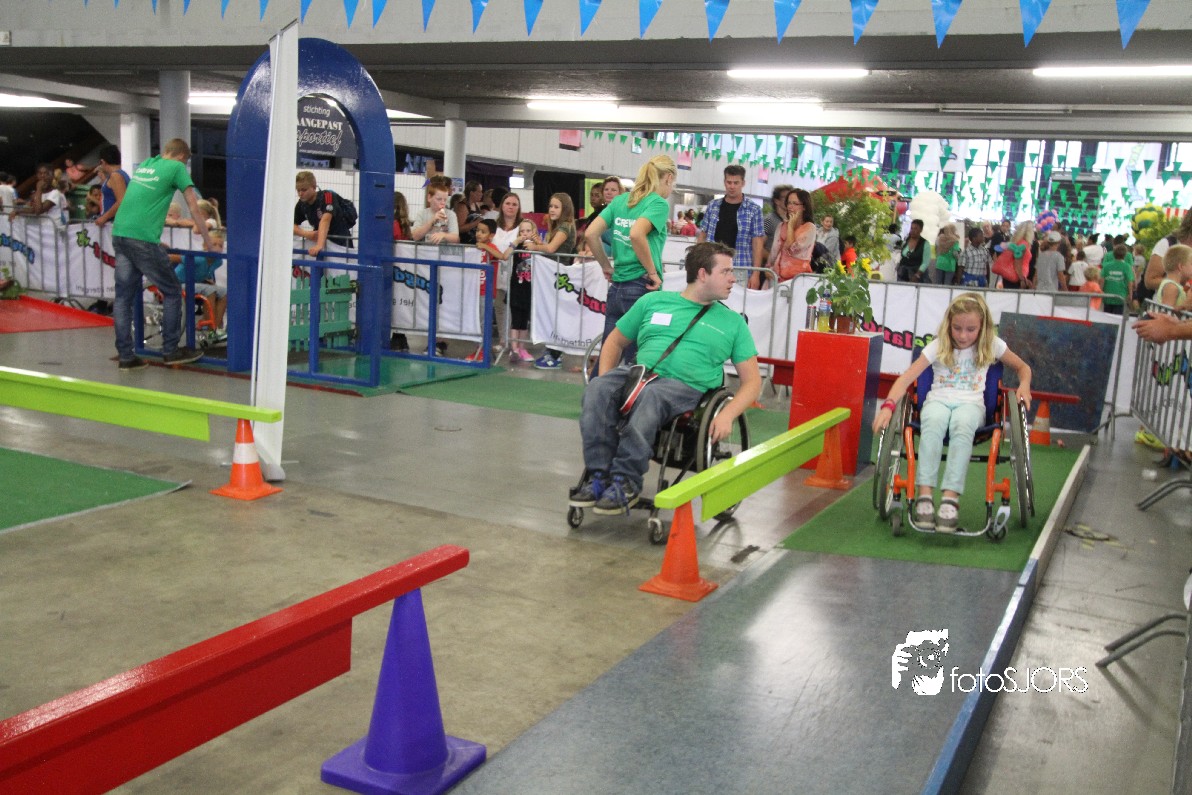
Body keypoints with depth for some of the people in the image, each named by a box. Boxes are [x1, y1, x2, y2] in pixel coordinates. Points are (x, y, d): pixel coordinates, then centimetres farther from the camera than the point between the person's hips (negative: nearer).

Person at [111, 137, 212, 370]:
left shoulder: (144, 165, 22)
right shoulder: (176, 167, 2)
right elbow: (193, 207, 5)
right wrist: (207, 239, 16)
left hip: (119, 234, 7)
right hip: (143, 239, -7)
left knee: (123, 297, 9)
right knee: (172, 292, 6)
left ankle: (125, 356, 11)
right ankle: (170, 350, 10)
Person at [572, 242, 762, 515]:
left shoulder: (733, 322, 17)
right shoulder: (653, 301, 19)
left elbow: (752, 380, 11)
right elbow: (615, 342, 24)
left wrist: (727, 415, -8)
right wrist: (605, 382, 5)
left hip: (686, 387, -2)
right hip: (638, 375, 2)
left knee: (651, 395, -37)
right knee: (597, 390, -31)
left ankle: (626, 481, -31)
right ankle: (599, 475, -30)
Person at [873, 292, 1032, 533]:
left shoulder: (991, 346, 7)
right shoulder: (939, 346, 2)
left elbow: (1023, 367, 21)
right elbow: (907, 377, -7)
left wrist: (1024, 385, -3)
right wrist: (888, 405, -23)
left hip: (971, 403, 0)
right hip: (938, 399, 0)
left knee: (962, 426, -38)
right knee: (933, 423, -38)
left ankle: (951, 498, -44)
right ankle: (924, 494, -42)